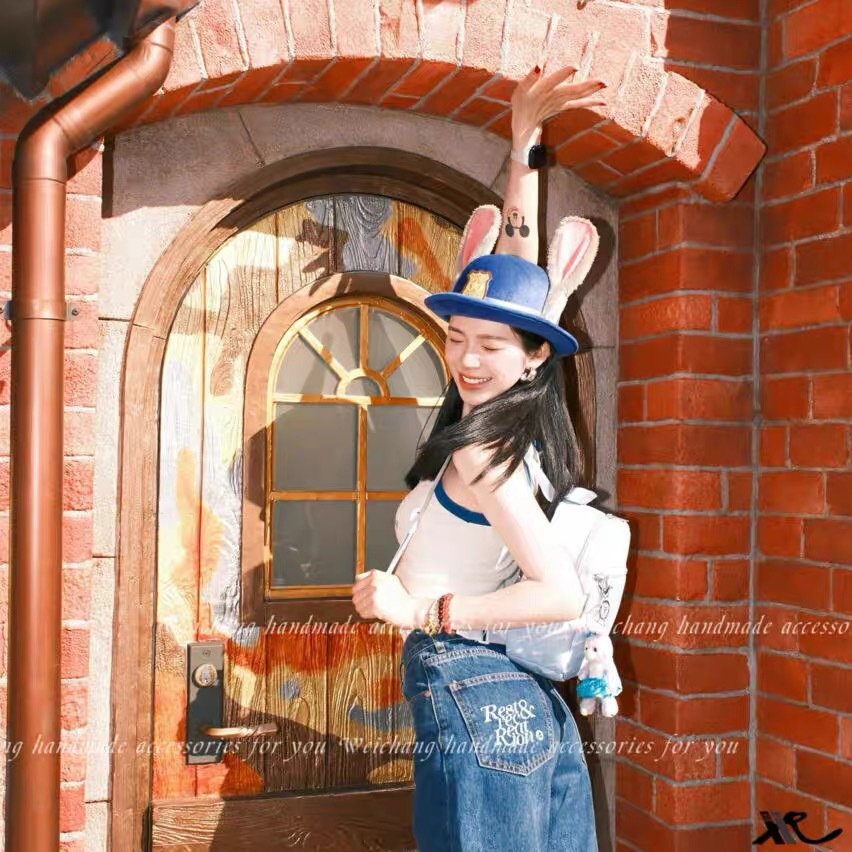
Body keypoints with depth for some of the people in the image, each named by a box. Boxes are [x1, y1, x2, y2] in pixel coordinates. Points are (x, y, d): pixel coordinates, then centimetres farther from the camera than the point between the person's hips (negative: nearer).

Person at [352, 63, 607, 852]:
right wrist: (524, 141, 14)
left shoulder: (478, 452, -15)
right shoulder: (507, 419, 6)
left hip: (472, 700, -8)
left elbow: (563, 593, -21)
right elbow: (518, 270, 13)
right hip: (530, 706, 8)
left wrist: (423, 611, -18)